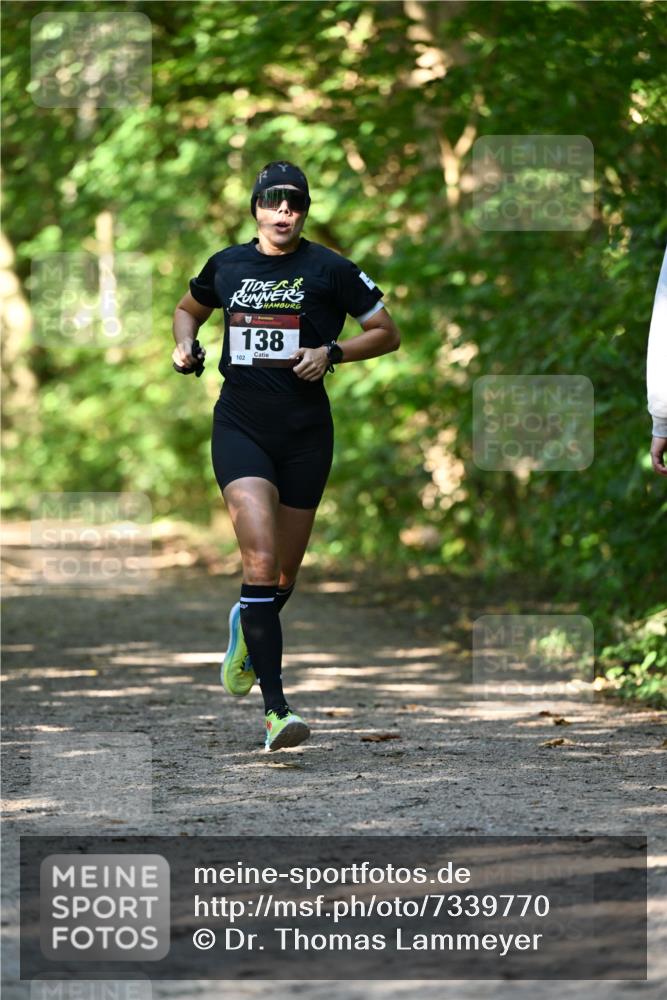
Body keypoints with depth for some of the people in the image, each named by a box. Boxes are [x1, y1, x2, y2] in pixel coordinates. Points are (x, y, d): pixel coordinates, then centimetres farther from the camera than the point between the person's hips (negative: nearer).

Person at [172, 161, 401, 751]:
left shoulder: (328, 270, -1)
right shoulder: (226, 265, 7)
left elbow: (387, 333, 4)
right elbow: (190, 309, 28)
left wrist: (332, 353, -11)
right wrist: (185, 345, 7)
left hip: (305, 432, 0)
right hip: (240, 428, 0)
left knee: (285, 576, 11)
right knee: (261, 562, -18)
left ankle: (248, 628, 48)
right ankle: (276, 711, -21)